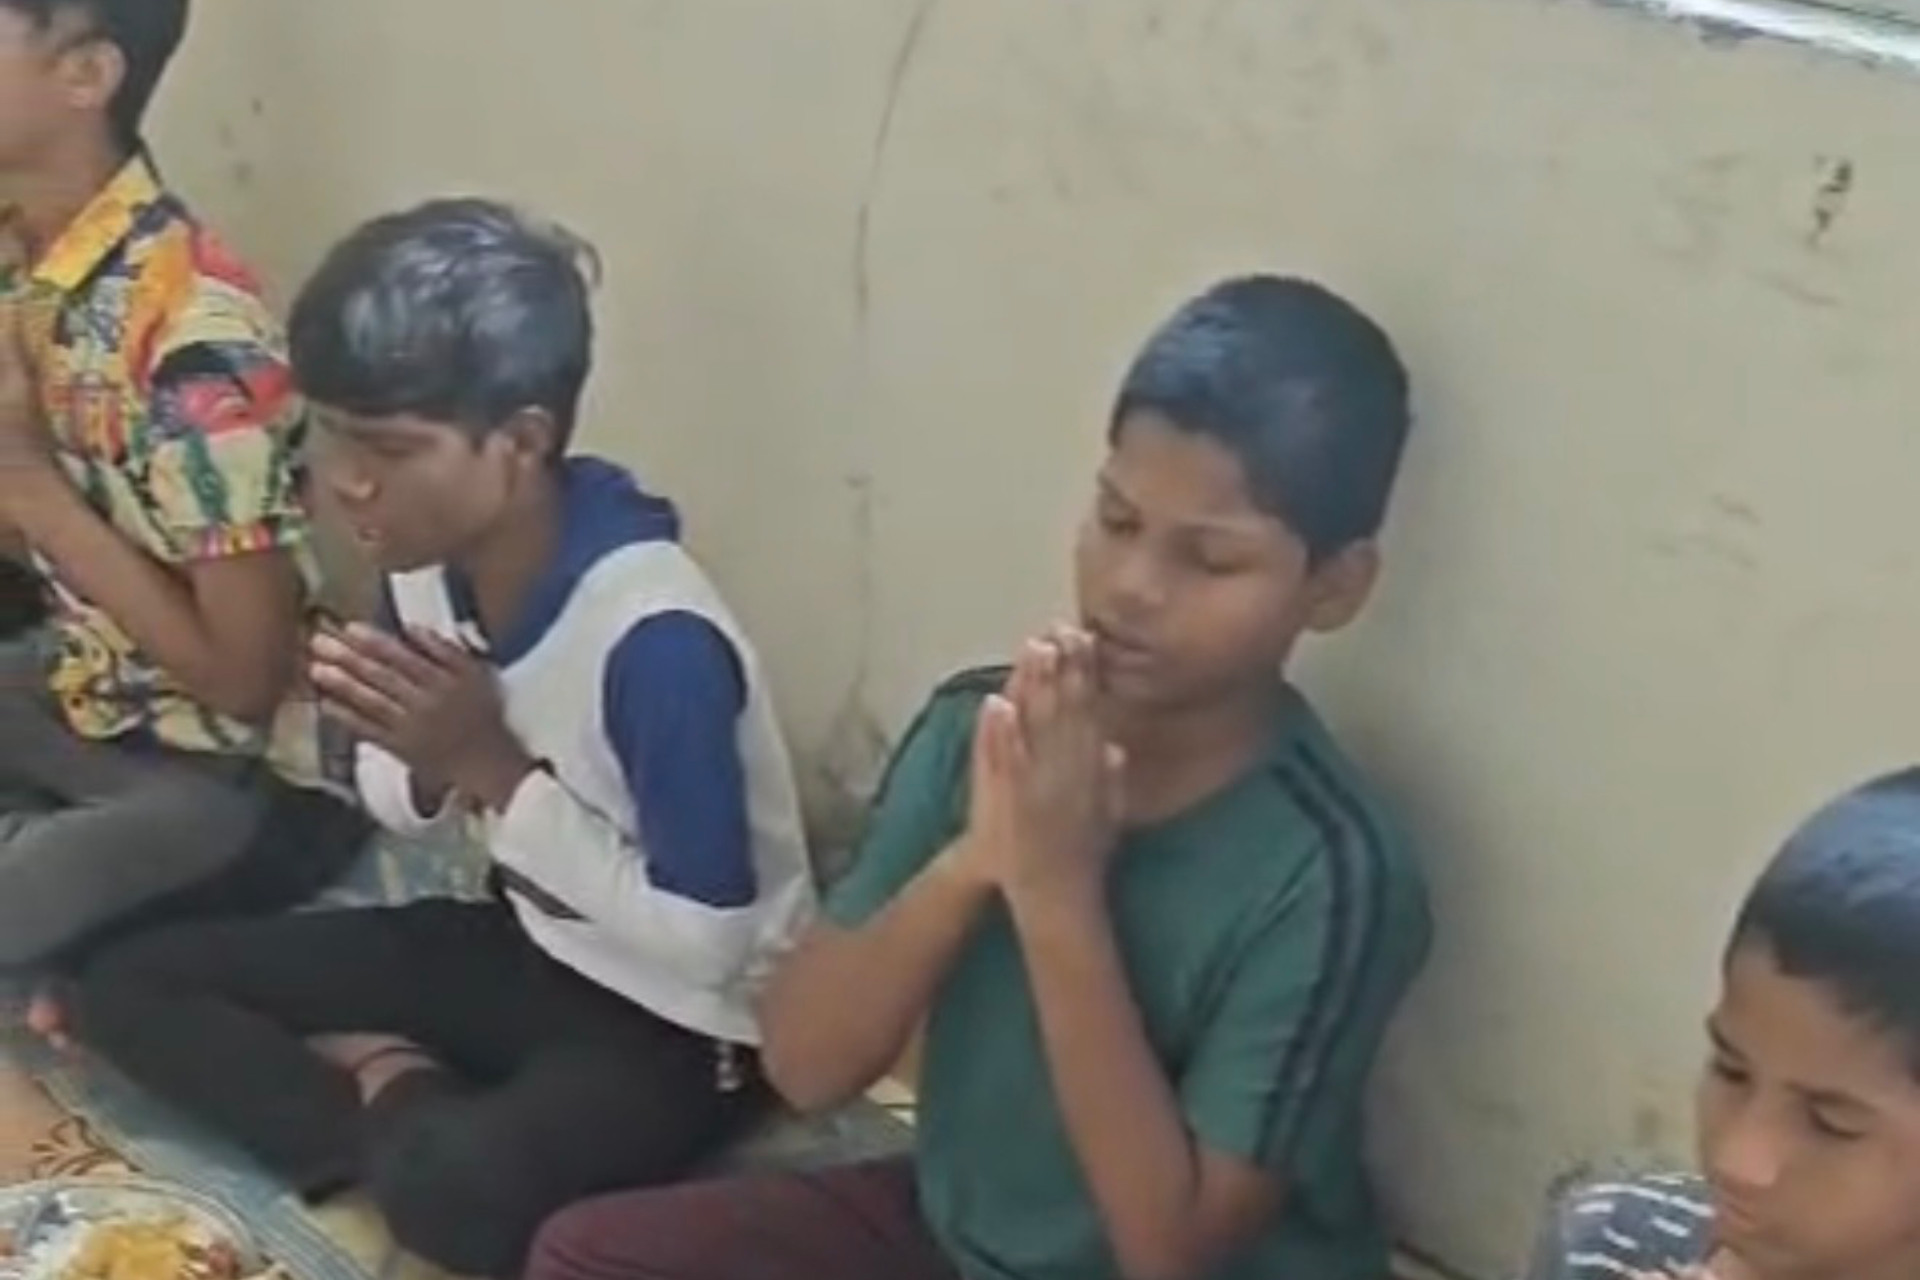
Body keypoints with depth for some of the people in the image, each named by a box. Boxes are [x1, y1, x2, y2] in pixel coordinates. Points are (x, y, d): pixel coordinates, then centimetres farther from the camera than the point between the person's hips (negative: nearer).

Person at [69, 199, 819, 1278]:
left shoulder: (659, 638, -30)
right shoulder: (424, 559, -8)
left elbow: (707, 945, -26)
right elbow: (405, 810, 7)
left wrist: (494, 767, -26)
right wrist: (424, 761, -19)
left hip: (679, 1023, -8)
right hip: (524, 945, 8)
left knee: (455, 1189, -38)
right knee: (131, 986, 2)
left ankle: (393, 1092, -5)